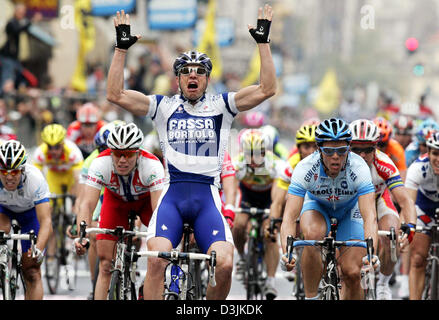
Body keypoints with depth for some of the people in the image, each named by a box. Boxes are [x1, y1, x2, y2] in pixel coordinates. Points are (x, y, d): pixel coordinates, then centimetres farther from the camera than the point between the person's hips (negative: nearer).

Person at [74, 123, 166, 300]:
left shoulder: (152, 165, -37)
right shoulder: (100, 164, -34)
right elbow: (87, 204, -39)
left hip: (147, 199, -1)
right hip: (116, 200, 1)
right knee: (106, 264, -6)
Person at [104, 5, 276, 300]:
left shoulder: (221, 106, 12)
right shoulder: (164, 107, 12)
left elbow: (267, 89, 1)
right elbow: (115, 94, 3)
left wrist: (263, 42, -2)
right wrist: (122, 48, -1)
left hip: (207, 198, 0)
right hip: (172, 195, 0)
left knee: (225, 264, -19)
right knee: (156, 260, -23)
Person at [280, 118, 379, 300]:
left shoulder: (359, 168, -34)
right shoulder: (305, 168, -34)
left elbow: (370, 217, -41)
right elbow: (289, 218, -39)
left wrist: (371, 253, -58)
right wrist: (286, 253, -55)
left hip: (350, 208, 0)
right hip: (317, 205, 0)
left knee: (351, 273, -14)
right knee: (313, 234, -35)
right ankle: (311, 298, -19)